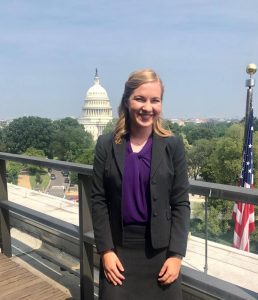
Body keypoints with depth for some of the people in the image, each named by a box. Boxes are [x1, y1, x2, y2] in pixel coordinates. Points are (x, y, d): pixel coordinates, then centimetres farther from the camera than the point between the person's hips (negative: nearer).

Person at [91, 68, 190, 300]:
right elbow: (98, 200, -3)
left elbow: (181, 203, -4)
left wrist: (176, 254, -7)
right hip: (118, 248, 0)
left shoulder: (173, 146, -5)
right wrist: (105, 250, -7)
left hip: (160, 249, 0)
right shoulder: (106, 145, -5)